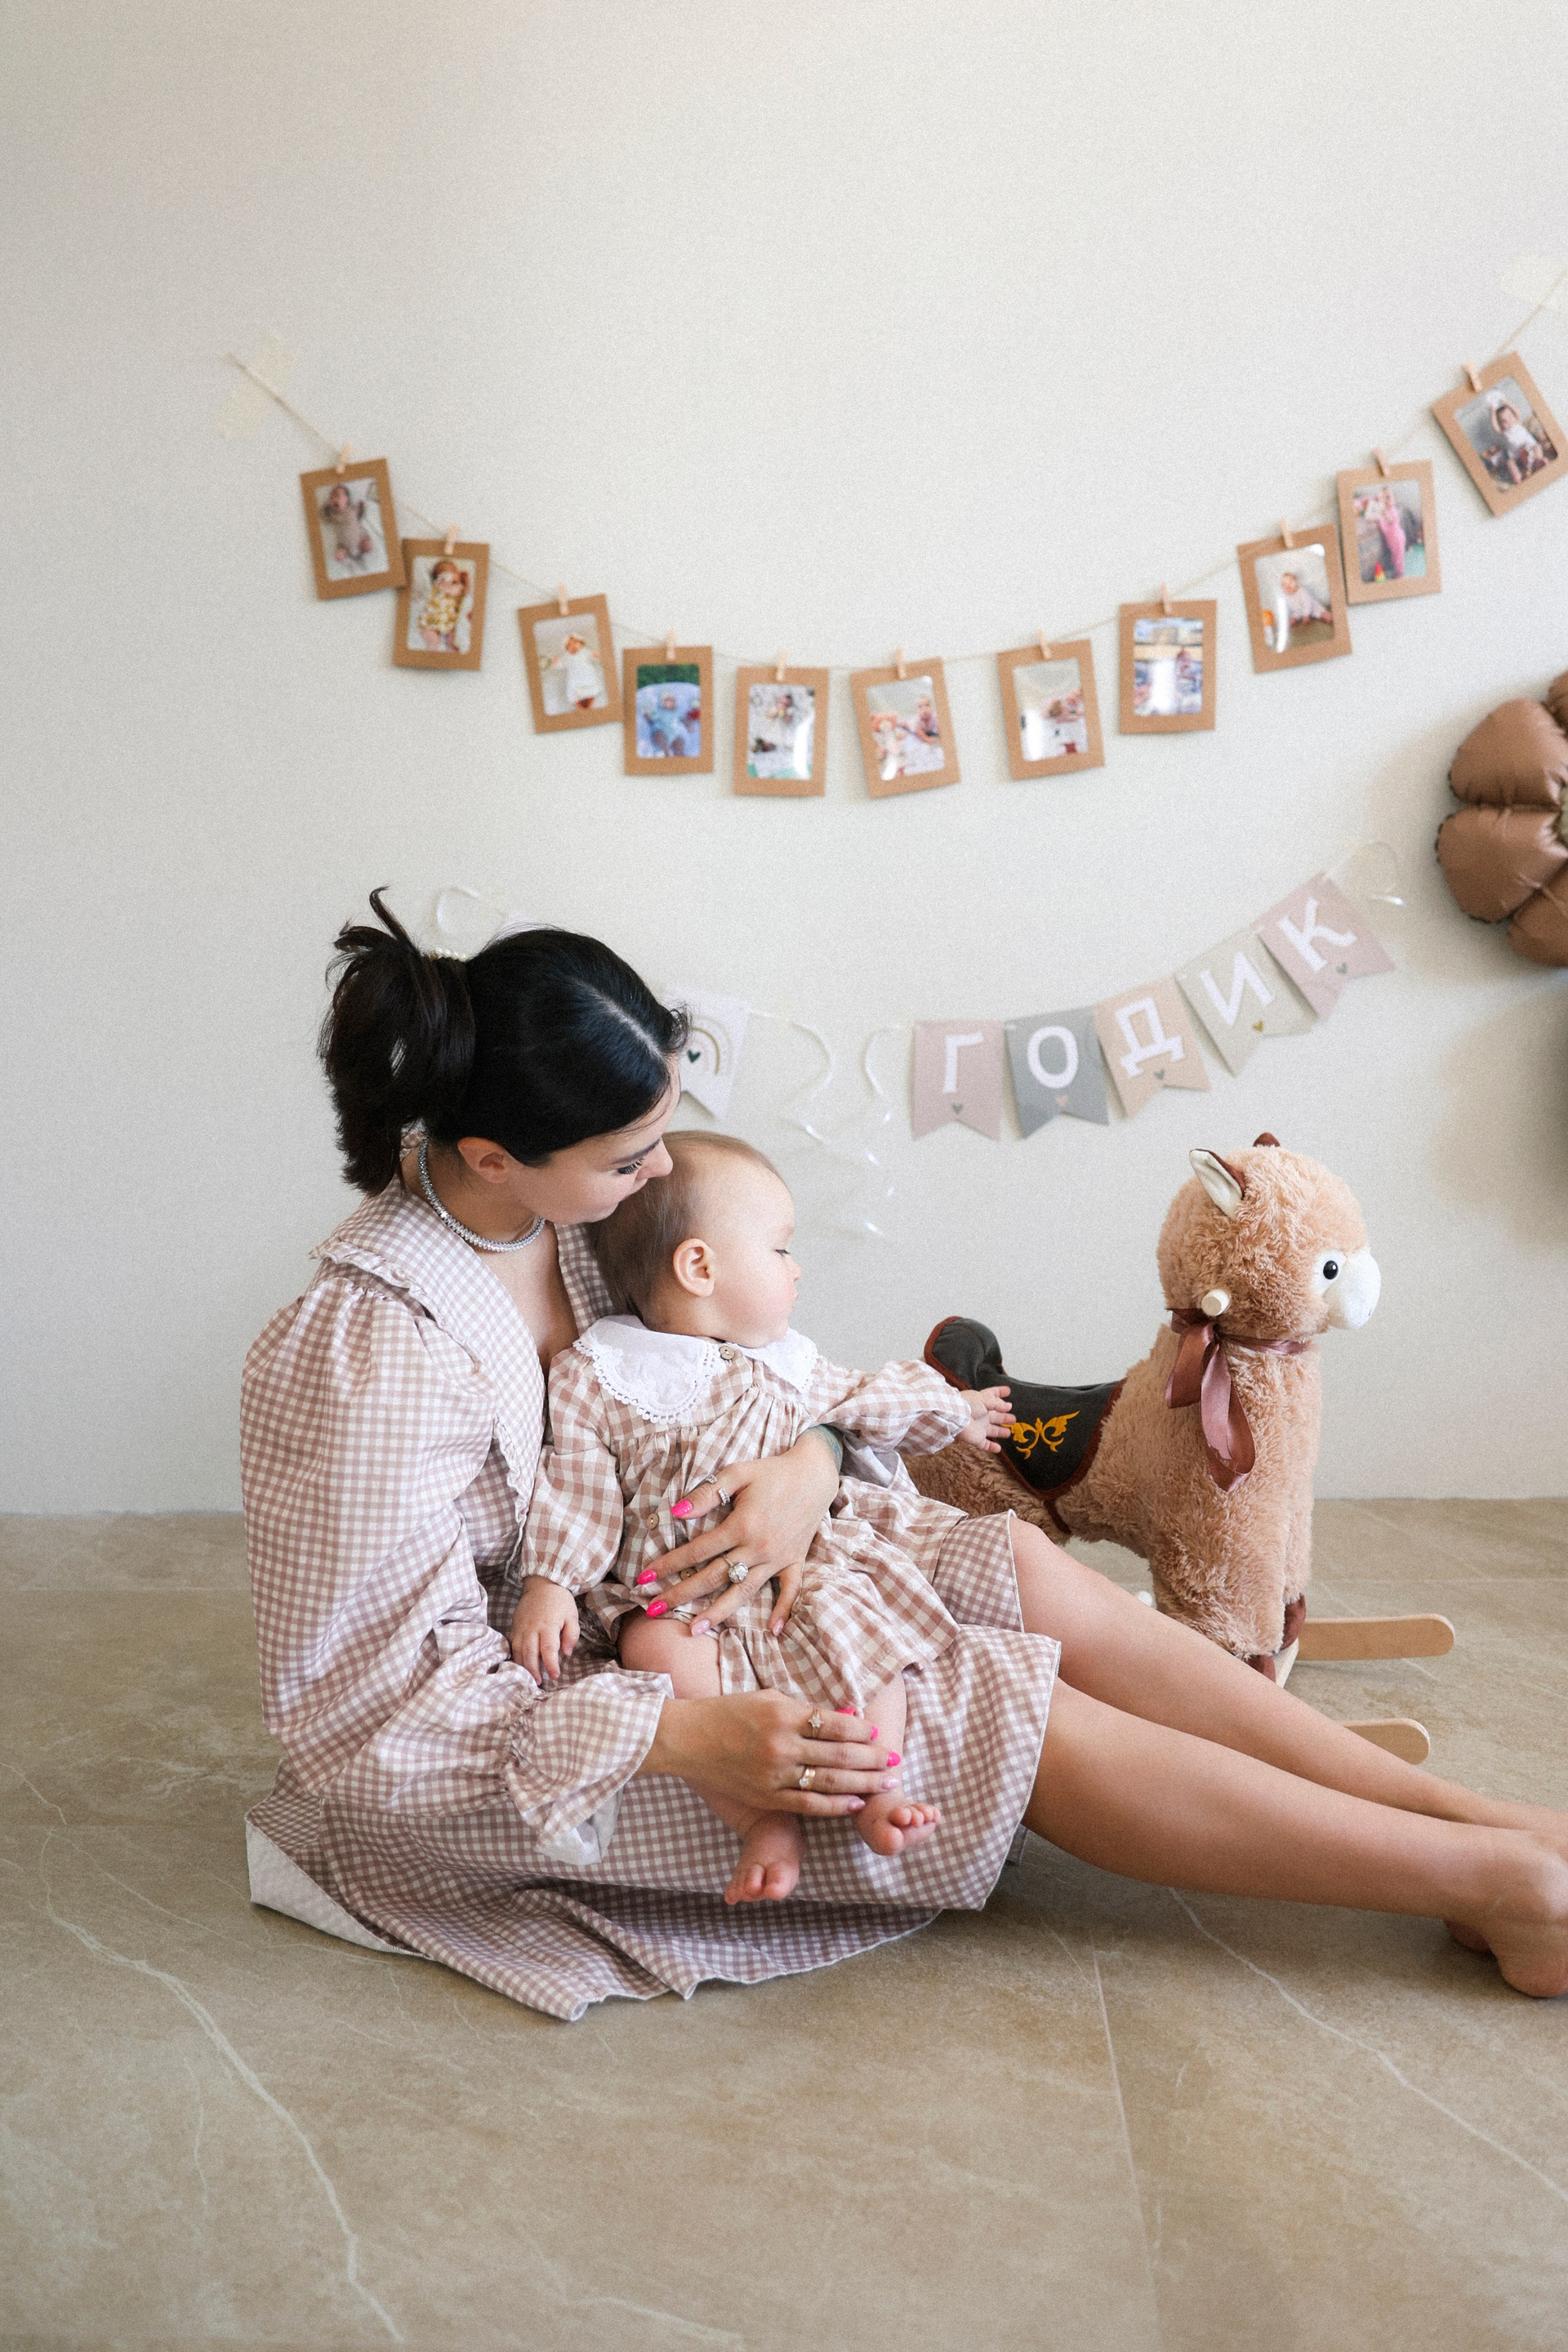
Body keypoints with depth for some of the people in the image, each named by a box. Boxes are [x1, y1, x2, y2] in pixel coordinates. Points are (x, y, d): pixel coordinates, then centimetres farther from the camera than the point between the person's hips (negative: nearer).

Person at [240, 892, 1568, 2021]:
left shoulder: (567, 1199, -7)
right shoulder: (363, 1361, -30)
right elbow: (384, 1705, -25)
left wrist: (807, 1462, -20)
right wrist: (688, 1739, -31)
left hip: (650, 1574, 7)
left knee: (1031, 1575, -9)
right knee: (1010, 1713, -18)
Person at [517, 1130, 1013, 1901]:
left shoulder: (785, 1363, 14)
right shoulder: (595, 1376, -2)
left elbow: (861, 1399, 30)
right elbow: (577, 1489, -2)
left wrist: (951, 1411, 40)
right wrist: (548, 1585, -11)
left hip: (797, 1568, 4)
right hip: (669, 1591, -4)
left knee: (857, 1615, -24)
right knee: (659, 1654, -32)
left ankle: (877, 1788, -14)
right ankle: (762, 1821, -26)